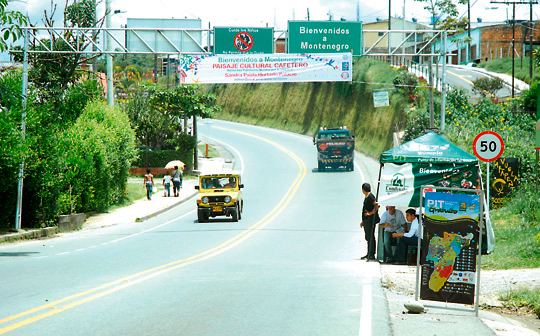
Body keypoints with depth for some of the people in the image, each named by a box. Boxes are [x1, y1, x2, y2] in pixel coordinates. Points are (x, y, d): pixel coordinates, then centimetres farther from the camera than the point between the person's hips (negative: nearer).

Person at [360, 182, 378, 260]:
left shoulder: (371, 196, -11)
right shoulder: (366, 197, 18)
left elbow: (376, 206, -23)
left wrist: (371, 213, -18)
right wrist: (362, 221, 25)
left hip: (370, 219, -10)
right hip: (366, 220, 10)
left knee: (371, 237, -8)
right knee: (367, 237, 12)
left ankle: (371, 255, -7)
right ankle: (369, 254, 17)